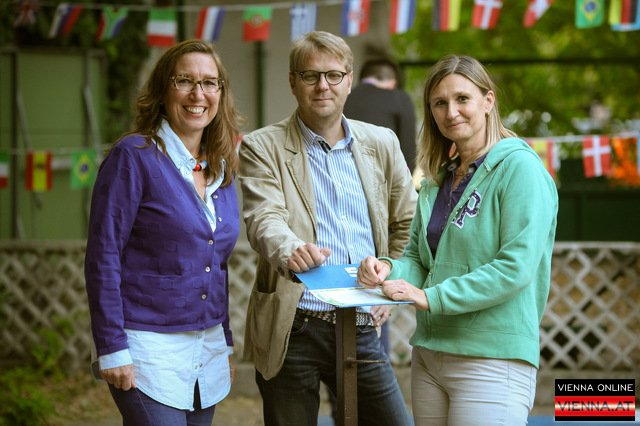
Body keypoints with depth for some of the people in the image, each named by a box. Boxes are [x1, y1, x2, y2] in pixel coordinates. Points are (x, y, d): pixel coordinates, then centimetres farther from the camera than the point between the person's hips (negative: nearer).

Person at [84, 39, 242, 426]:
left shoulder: (223, 168, 11)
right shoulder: (134, 156, -9)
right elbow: (103, 257, -12)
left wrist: (226, 343, 16)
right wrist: (112, 350, -15)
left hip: (209, 348, 7)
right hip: (150, 347, -6)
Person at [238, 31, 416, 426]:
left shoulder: (382, 143, 11)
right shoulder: (263, 148, -1)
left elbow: (407, 223, 18)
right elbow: (264, 219, -17)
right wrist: (290, 251, -38)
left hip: (362, 330, 3)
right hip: (292, 331, -3)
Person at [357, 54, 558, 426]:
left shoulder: (520, 168, -9)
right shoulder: (439, 178, 15)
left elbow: (516, 267, -18)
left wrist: (431, 296, -20)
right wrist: (390, 269, -6)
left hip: (493, 358, -7)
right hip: (429, 352, 7)